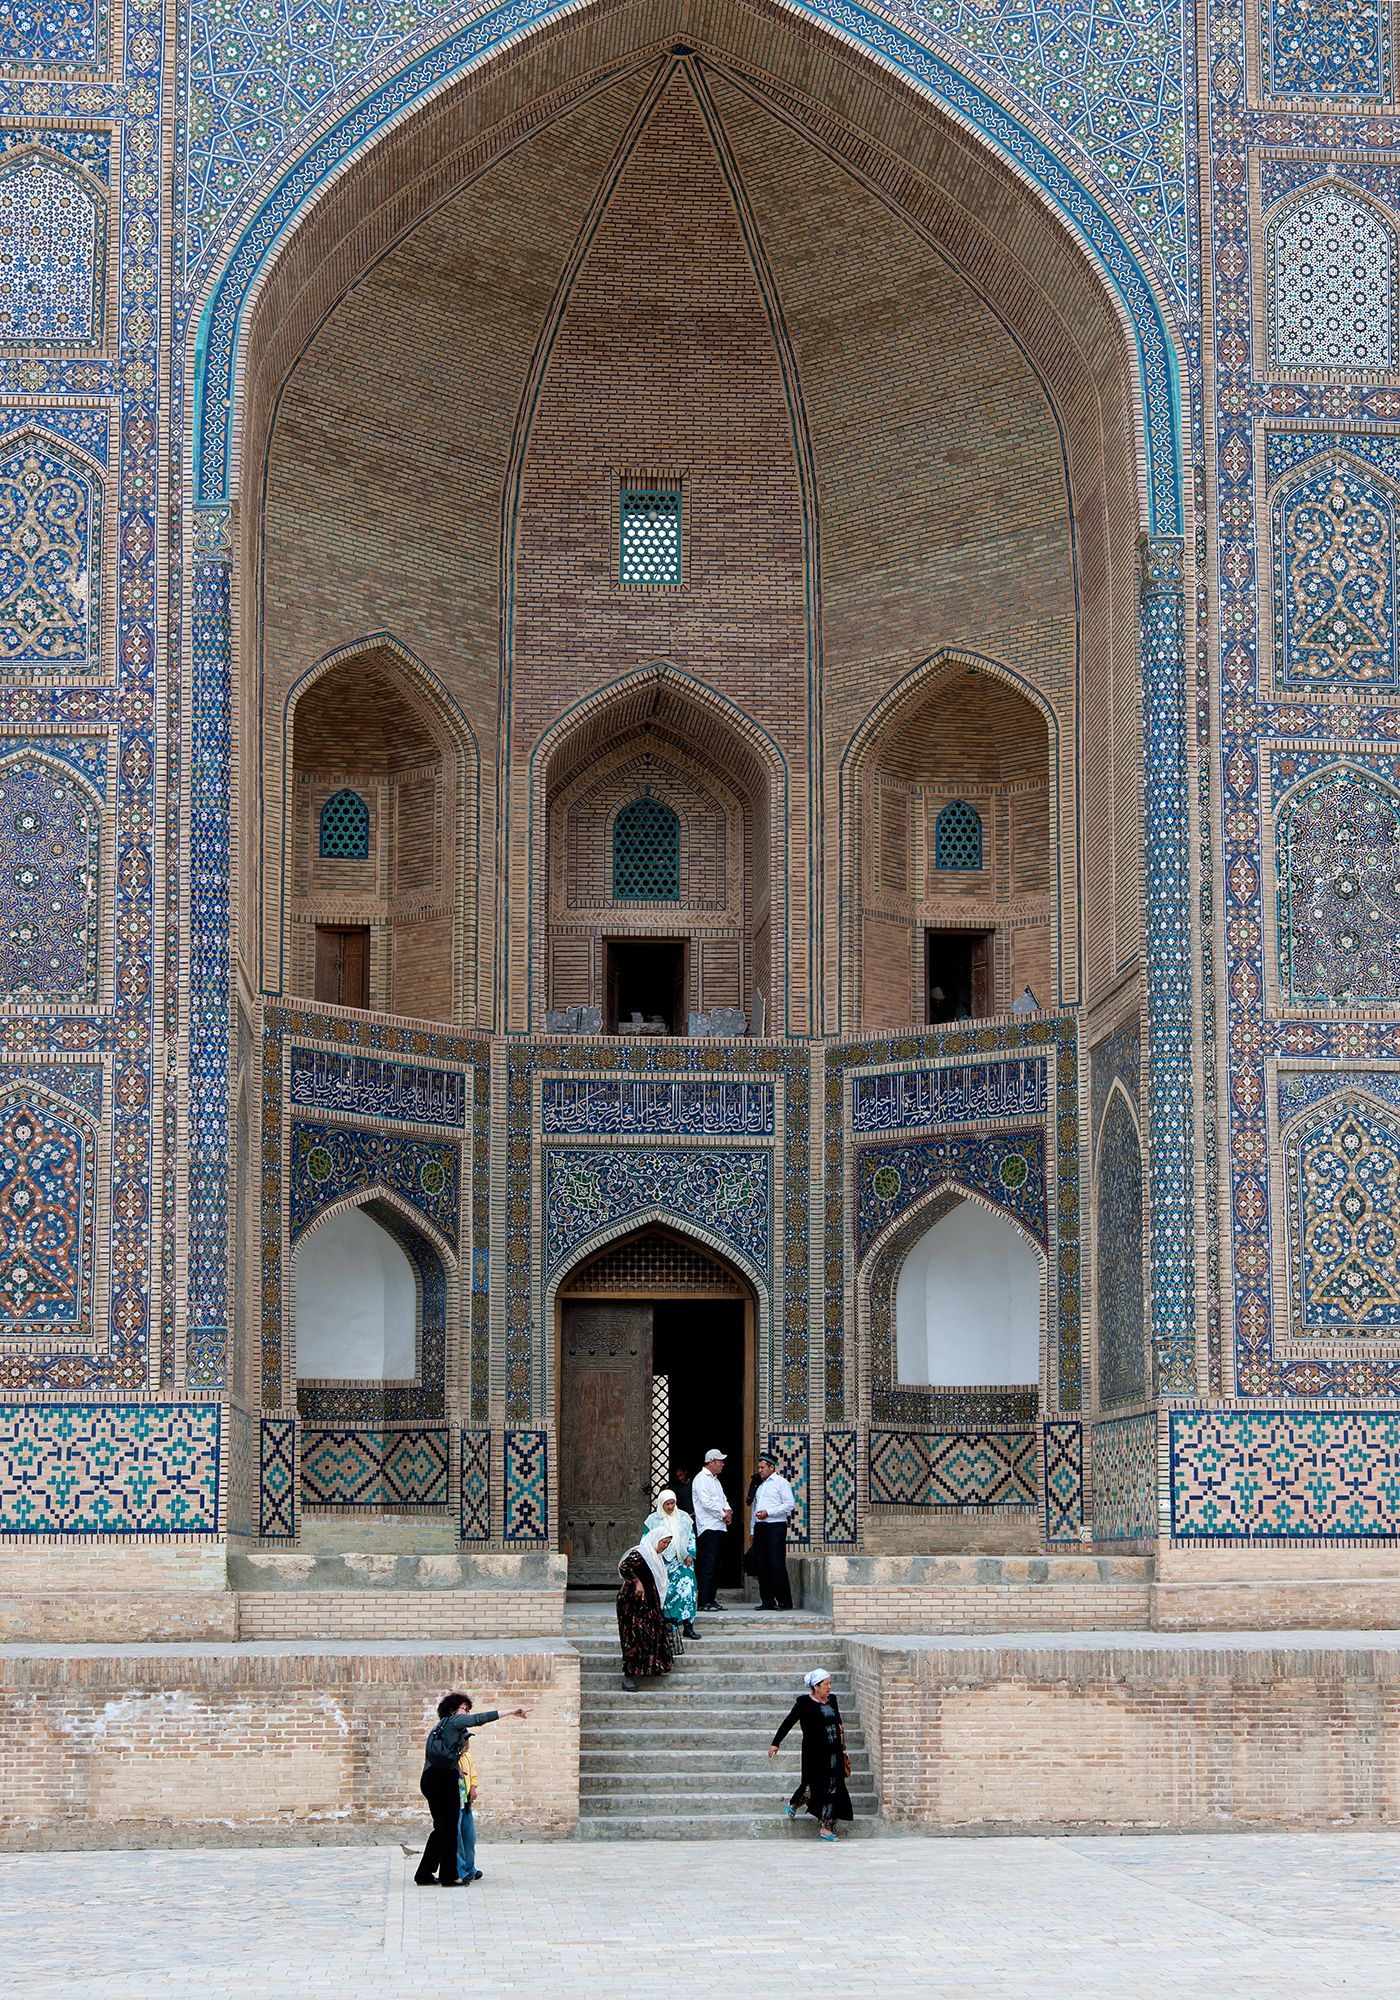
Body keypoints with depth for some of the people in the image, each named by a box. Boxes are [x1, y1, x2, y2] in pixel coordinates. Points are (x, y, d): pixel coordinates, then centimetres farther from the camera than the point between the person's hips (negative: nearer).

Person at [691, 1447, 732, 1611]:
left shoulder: (715, 1480, 23)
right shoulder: (701, 1478, -7)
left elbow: (723, 1499, 23)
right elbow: (706, 1502, -16)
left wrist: (728, 1511, 2)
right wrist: (723, 1514, -9)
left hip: (720, 1528, 10)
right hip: (708, 1528, -10)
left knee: (715, 1567, 9)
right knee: (707, 1566, -12)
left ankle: (710, 1600, 13)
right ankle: (704, 1602, -14)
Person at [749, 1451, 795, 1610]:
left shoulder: (780, 1482, -1)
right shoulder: (759, 1485, 22)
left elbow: (790, 1504, -11)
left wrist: (768, 1512, -15)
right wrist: (752, 1530, 17)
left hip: (775, 1527, -8)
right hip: (759, 1528, 8)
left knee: (777, 1565, -12)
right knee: (762, 1567, 4)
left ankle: (784, 1601, -9)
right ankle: (767, 1601, 8)